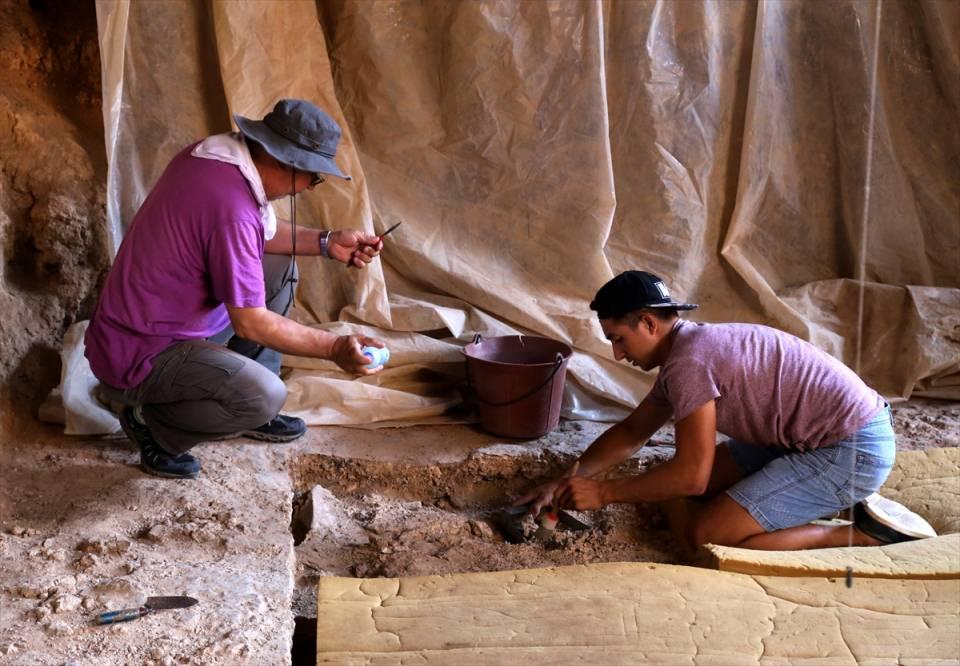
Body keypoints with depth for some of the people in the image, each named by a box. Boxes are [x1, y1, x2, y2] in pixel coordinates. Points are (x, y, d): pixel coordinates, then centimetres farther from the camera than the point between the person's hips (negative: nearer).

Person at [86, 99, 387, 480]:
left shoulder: (214, 155, -2)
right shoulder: (230, 205, -30)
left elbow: (263, 233, 16)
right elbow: (250, 323, -24)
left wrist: (326, 243, 4)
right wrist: (334, 348, -18)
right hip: (138, 359, -10)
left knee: (279, 267, 14)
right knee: (265, 396, -30)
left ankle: (251, 412, 17)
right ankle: (153, 425, -1)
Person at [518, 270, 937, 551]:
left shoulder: (688, 361, -20)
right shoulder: (686, 350, 11)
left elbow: (691, 475, -22)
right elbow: (631, 433, 18)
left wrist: (603, 493, -12)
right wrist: (564, 481, 10)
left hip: (852, 450, -10)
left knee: (704, 535, -14)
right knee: (703, 489, 16)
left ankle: (867, 531, -6)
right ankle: (835, 499, 15)